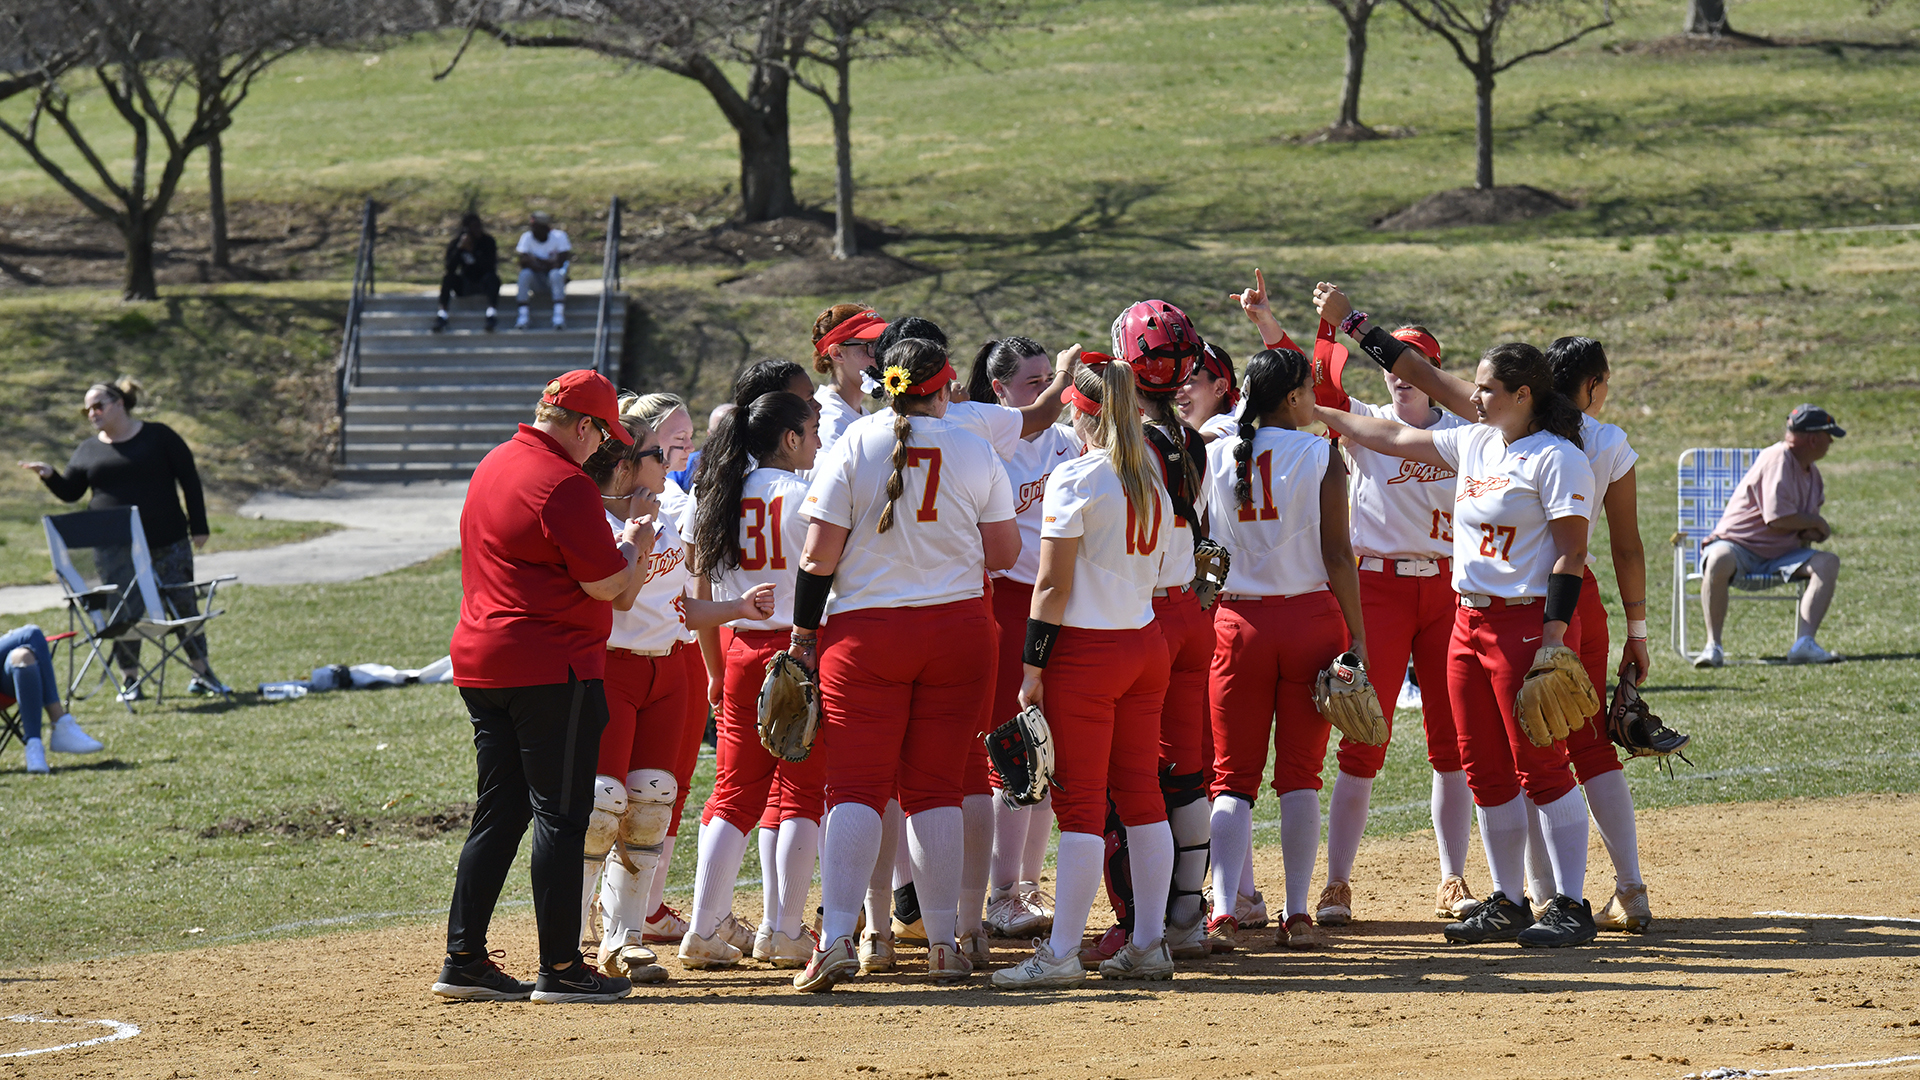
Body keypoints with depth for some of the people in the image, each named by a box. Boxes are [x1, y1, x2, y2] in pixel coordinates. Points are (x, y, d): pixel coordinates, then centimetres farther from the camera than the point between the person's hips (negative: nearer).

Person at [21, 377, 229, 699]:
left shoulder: (158, 436, 1)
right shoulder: (88, 451, 9)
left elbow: (189, 480, 3)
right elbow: (70, 492, 9)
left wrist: (198, 526, -1)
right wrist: (50, 476, -12)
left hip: (167, 541, -2)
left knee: (183, 605, 2)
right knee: (124, 612, -2)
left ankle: (202, 674, 13)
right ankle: (129, 679, 8)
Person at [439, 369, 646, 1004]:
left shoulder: (493, 467, 15)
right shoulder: (562, 484, -15)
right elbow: (605, 583, -13)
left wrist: (624, 567, 23)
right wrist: (632, 545, 6)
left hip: (480, 663, 9)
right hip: (552, 667, -9)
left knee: (499, 814, 12)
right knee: (561, 815, -4)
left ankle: (463, 961, 10)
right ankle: (560, 969, -3)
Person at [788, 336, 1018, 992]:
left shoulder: (852, 446, -4)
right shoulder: (975, 453, 1)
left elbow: (820, 552, -7)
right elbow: (1004, 554, 3)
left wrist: (804, 629, 3)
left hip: (864, 633, -1)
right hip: (957, 630, 1)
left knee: (856, 788, -2)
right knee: (935, 788, 7)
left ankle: (837, 937, -15)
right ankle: (944, 944, 6)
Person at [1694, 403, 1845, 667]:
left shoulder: (1811, 472, 13)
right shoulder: (1777, 460, -16)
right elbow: (1778, 519, -24)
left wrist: (1808, 532, -3)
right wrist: (1816, 523, -8)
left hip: (1780, 555, 8)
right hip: (1737, 547, -8)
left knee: (1828, 562, -15)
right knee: (1718, 561, -40)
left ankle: (1804, 643, -27)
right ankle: (1713, 646, -33)